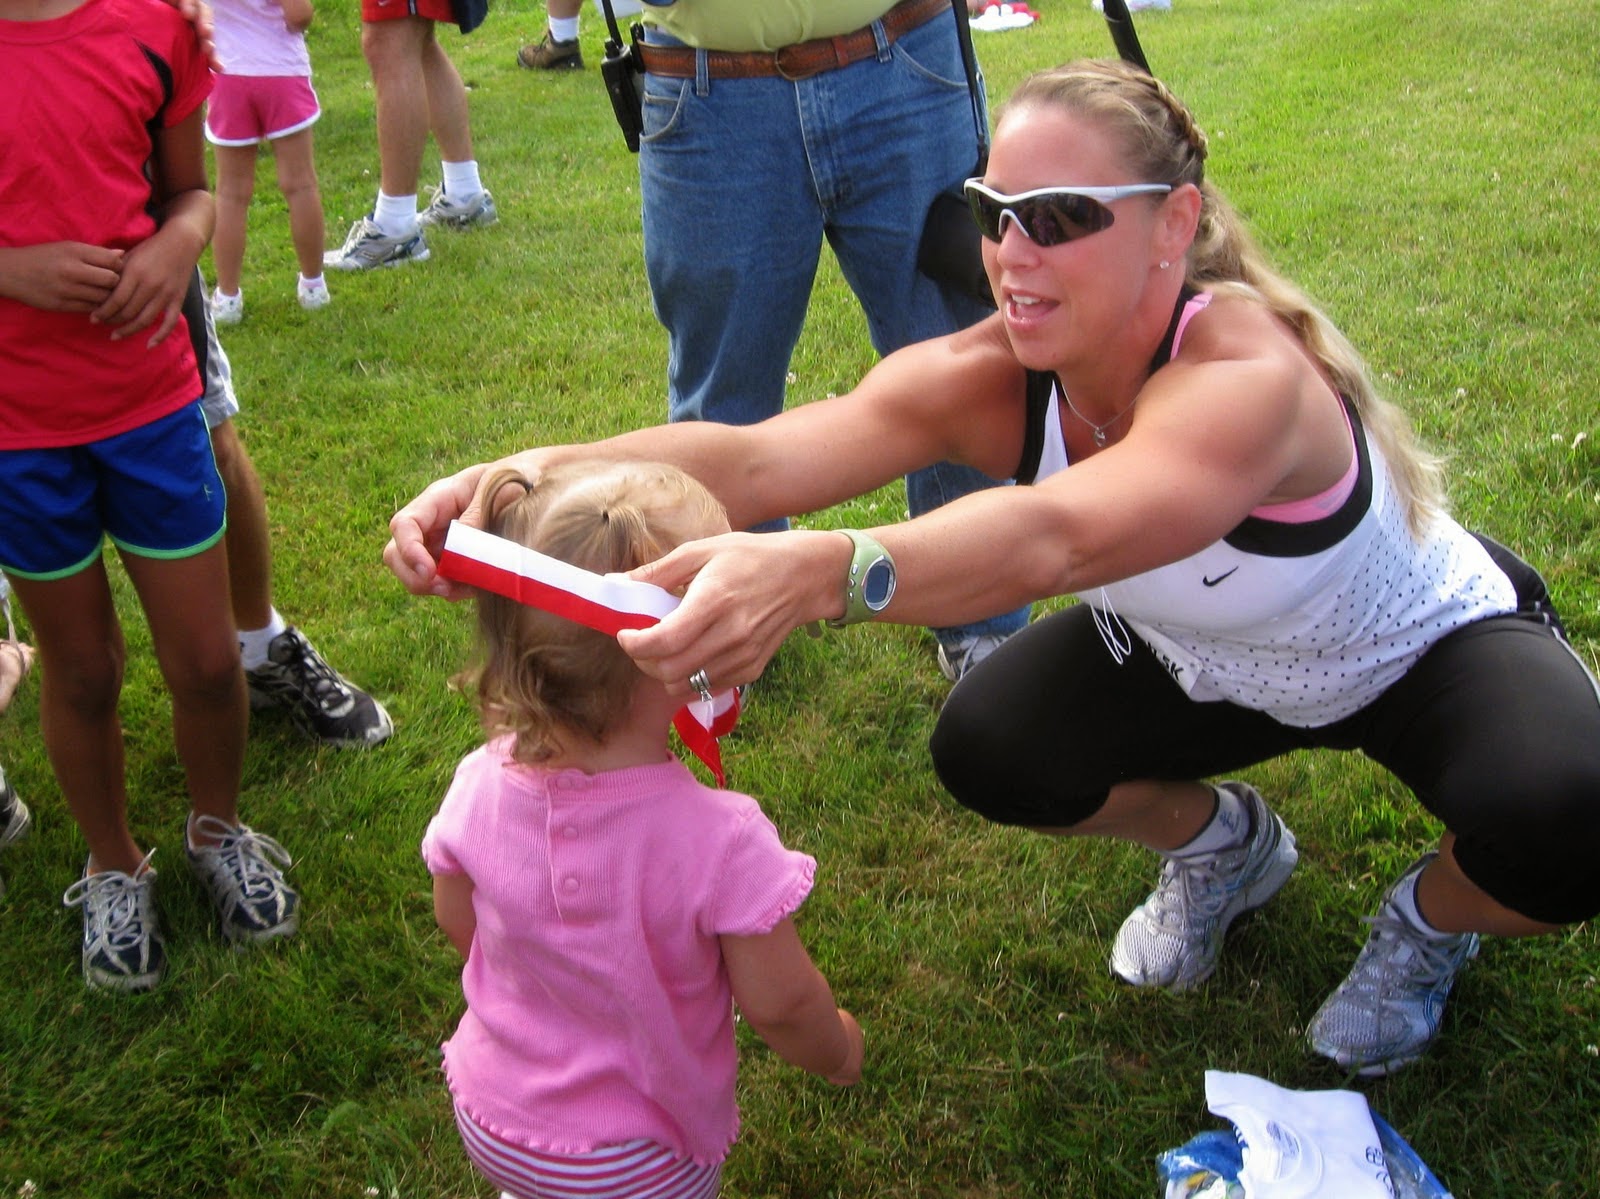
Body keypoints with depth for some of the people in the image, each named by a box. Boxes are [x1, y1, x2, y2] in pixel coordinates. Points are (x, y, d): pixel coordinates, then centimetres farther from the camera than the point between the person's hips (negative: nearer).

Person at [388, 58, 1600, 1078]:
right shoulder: (989, 378, -24)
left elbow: (1057, 533, -61)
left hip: (1436, 643, -4)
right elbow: (760, 454, -39)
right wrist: (523, 479, -54)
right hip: (1204, 660, 5)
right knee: (988, 749, -17)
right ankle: (1220, 844, 17)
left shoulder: (1246, 379, -41)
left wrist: (813, 573, -78)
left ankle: (1429, 921, 8)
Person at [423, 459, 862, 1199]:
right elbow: (779, 1004, -21)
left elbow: (457, 923, -1)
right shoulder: (720, 841, -35)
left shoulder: (480, 787, -21)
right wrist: (839, 1050, 1)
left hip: (487, 1117, 5)